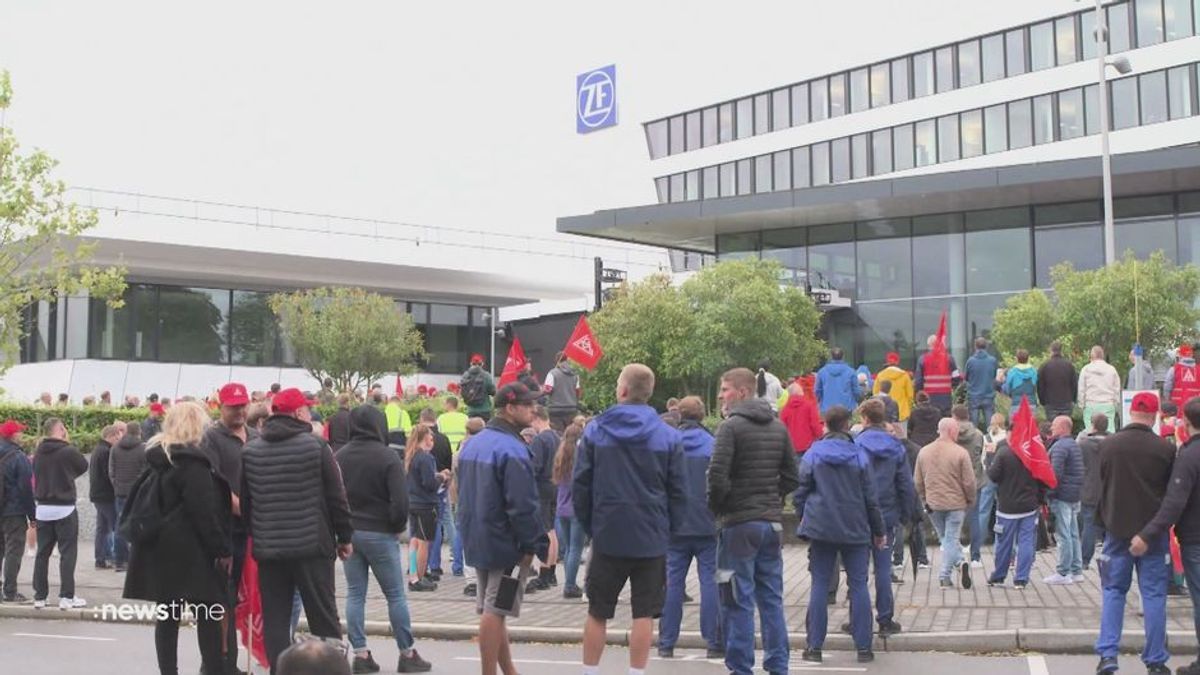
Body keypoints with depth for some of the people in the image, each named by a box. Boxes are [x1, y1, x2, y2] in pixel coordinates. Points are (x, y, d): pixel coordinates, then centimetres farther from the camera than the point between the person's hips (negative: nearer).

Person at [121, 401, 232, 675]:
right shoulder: (192, 461, -14)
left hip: (160, 548, 8)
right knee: (208, 616, -1)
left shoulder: (156, 457, 12)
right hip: (191, 550, -8)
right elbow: (204, 510, -18)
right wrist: (222, 548, -14)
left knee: (167, 616, 9)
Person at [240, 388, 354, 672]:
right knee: (323, 617, 7)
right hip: (312, 545, -3)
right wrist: (344, 537, 6)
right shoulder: (315, 446, -7)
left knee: (275, 620, 7)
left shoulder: (249, 451, 4)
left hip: (268, 549, 3)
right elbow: (336, 497, -5)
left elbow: (244, 502, 10)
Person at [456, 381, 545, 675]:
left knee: (491, 610, 14)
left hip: (476, 540, 9)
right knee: (494, 612, -4)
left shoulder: (472, 444, 11)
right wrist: (532, 544, -14)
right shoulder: (512, 450, -19)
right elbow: (523, 505, -22)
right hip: (505, 544, -9)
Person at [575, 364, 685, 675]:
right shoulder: (668, 436, -3)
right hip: (651, 539, 0)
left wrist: (590, 527, 9)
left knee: (597, 613, 11)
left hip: (607, 536, 1)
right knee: (644, 614, 5)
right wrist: (669, 531, 9)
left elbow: (580, 485, 0)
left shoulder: (594, 430, -2)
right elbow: (678, 492, 0)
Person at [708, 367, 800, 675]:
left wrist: (716, 508, -3)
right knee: (772, 598, 12)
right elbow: (792, 478, 10)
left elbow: (717, 476, -19)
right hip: (772, 522, 6)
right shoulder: (779, 427, 10)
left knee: (740, 601, -1)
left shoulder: (731, 426, -11)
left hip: (739, 524, -6)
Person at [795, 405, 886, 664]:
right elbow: (870, 496, 1)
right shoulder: (859, 455, -2)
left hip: (820, 528, 0)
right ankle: (863, 647, 6)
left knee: (820, 586, 5)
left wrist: (804, 521, 18)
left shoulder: (812, 454, -2)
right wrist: (878, 530, 10)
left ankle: (814, 646, 6)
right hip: (855, 530, 0)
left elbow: (800, 493, 1)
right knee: (858, 585, 5)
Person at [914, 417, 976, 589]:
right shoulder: (960, 453, -12)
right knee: (951, 539, 2)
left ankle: (959, 562, 5)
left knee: (945, 539, 17)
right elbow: (969, 482, -10)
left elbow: (917, 481, 7)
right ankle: (945, 577, -2)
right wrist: (970, 501, 6)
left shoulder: (924, 452, 2)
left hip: (933, 504, 4)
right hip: (955, 504, -4)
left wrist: (924, 500, 17)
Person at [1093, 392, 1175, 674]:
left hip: (1117, 530, 2)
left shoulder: (1107, 445, -4)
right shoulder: (1165, 449, -11)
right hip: (1153, 532, -2)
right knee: (1154, 594, 6)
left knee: (1113, 591, 10)